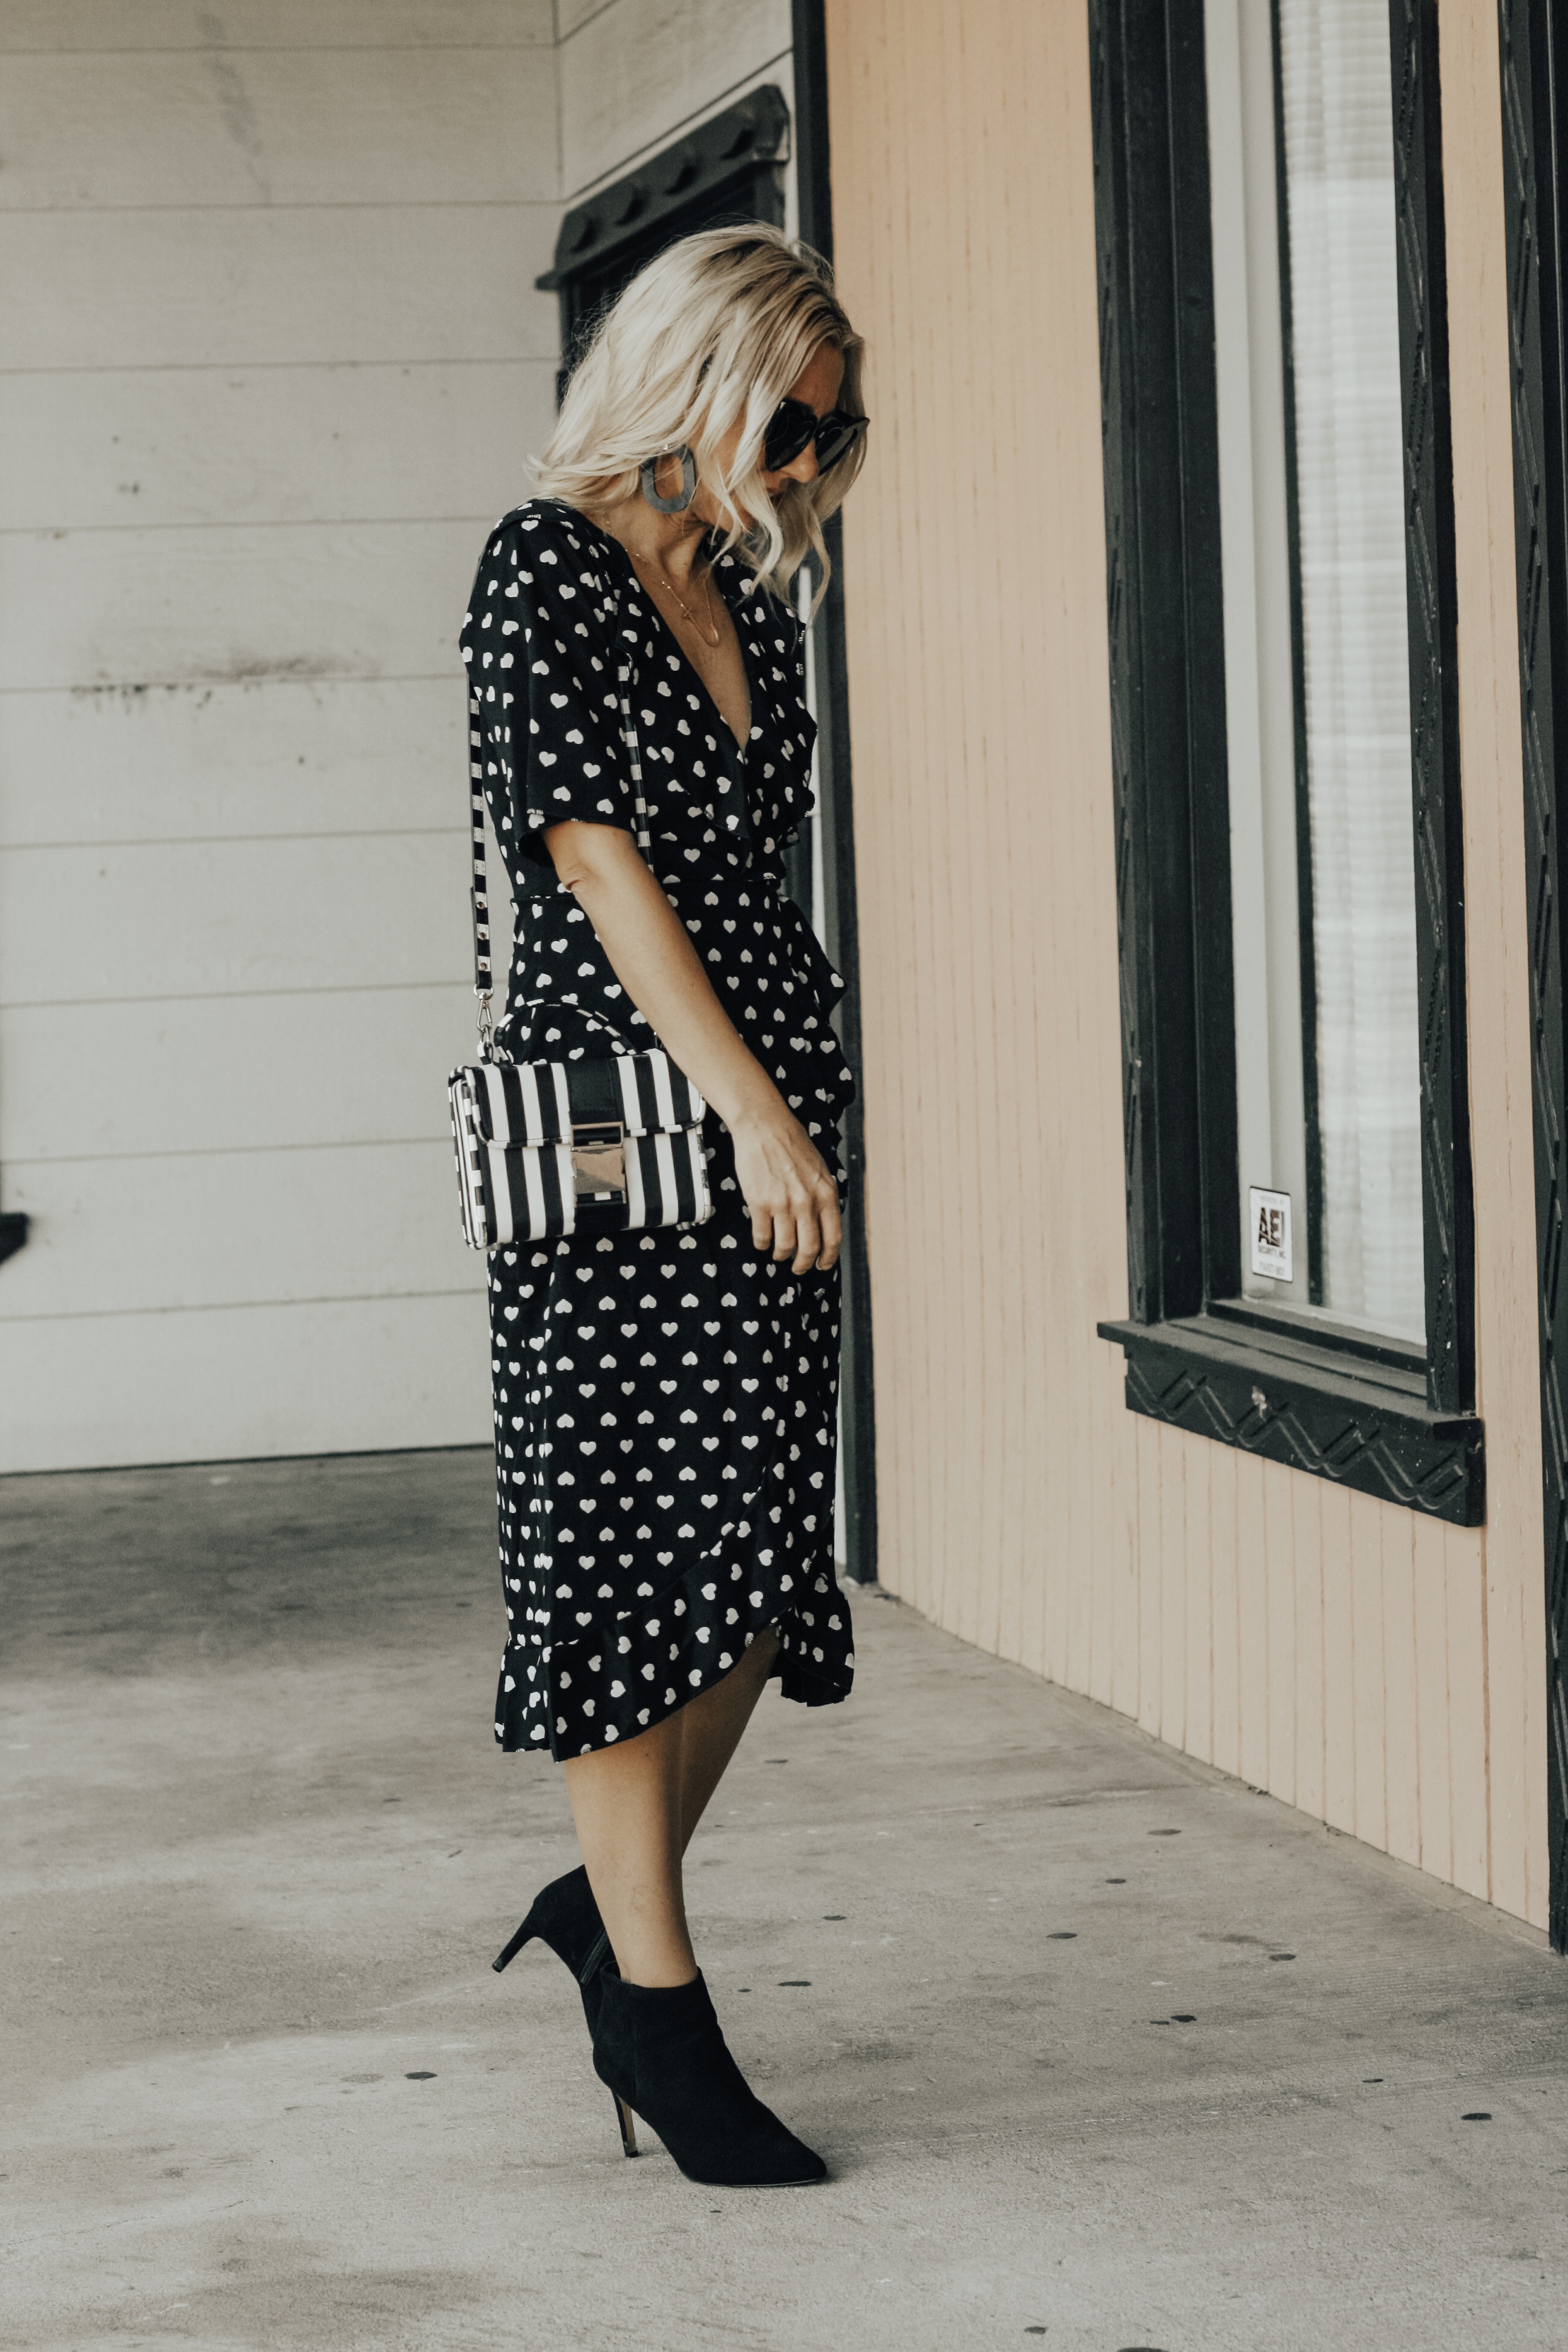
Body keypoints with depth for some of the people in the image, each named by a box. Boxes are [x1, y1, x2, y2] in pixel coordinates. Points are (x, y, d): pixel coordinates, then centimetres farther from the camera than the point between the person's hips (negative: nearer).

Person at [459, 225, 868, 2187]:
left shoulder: (747, 595, 15)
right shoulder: (544, 565, -7)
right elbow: (597, 854, -13)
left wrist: (795, 1107, 15)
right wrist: (750, 1111, -17)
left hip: (774, 1105, 8)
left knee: (765, 1550, 8)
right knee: (628, 1545, -1)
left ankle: (611, 1899, 26)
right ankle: (659, 2008, 8)